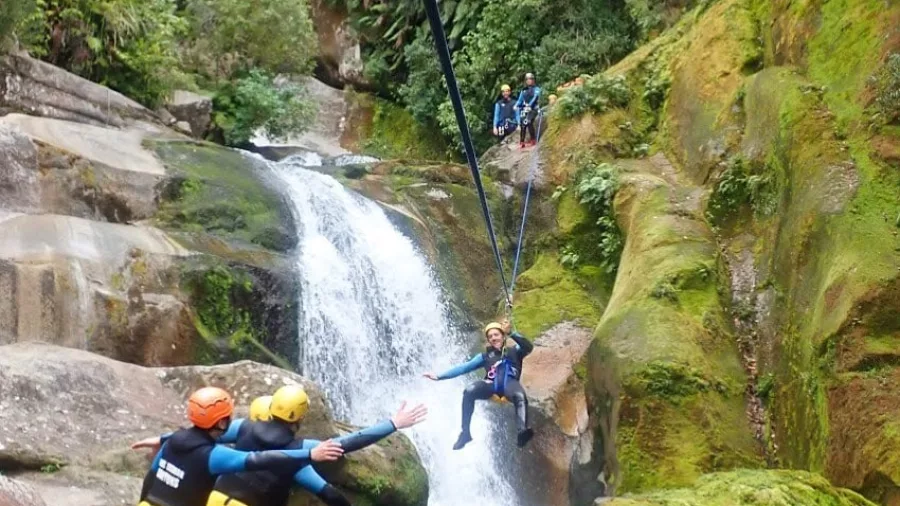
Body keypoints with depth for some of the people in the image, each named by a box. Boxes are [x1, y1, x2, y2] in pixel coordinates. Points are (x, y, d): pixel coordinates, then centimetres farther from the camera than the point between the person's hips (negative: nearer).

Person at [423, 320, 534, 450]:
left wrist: (511, 333, -11)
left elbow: (528, 347, 0)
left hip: (509, 384, -2)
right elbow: (465, 367, 19)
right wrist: (439, 376, 9)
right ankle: (465, 432, -30)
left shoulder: (514, 351, 22)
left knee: (520, 396, -40)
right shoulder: (486, 355, 26)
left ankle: (523, 431, -65)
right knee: (469, 391, -30)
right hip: (491, 385, 3)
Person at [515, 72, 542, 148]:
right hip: (524, 109, 4)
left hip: (533, 109, -4)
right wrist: (516, 105, -10)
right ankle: (522, 142, -9)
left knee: (528, 122, -25)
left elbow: (535, 98, -13)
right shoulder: (523, 90, 17)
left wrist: (529, 105, -30)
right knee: (522, 124, -11)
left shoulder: (536, 89, 3)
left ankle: (533, 139, -12)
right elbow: (520, 100, 12)